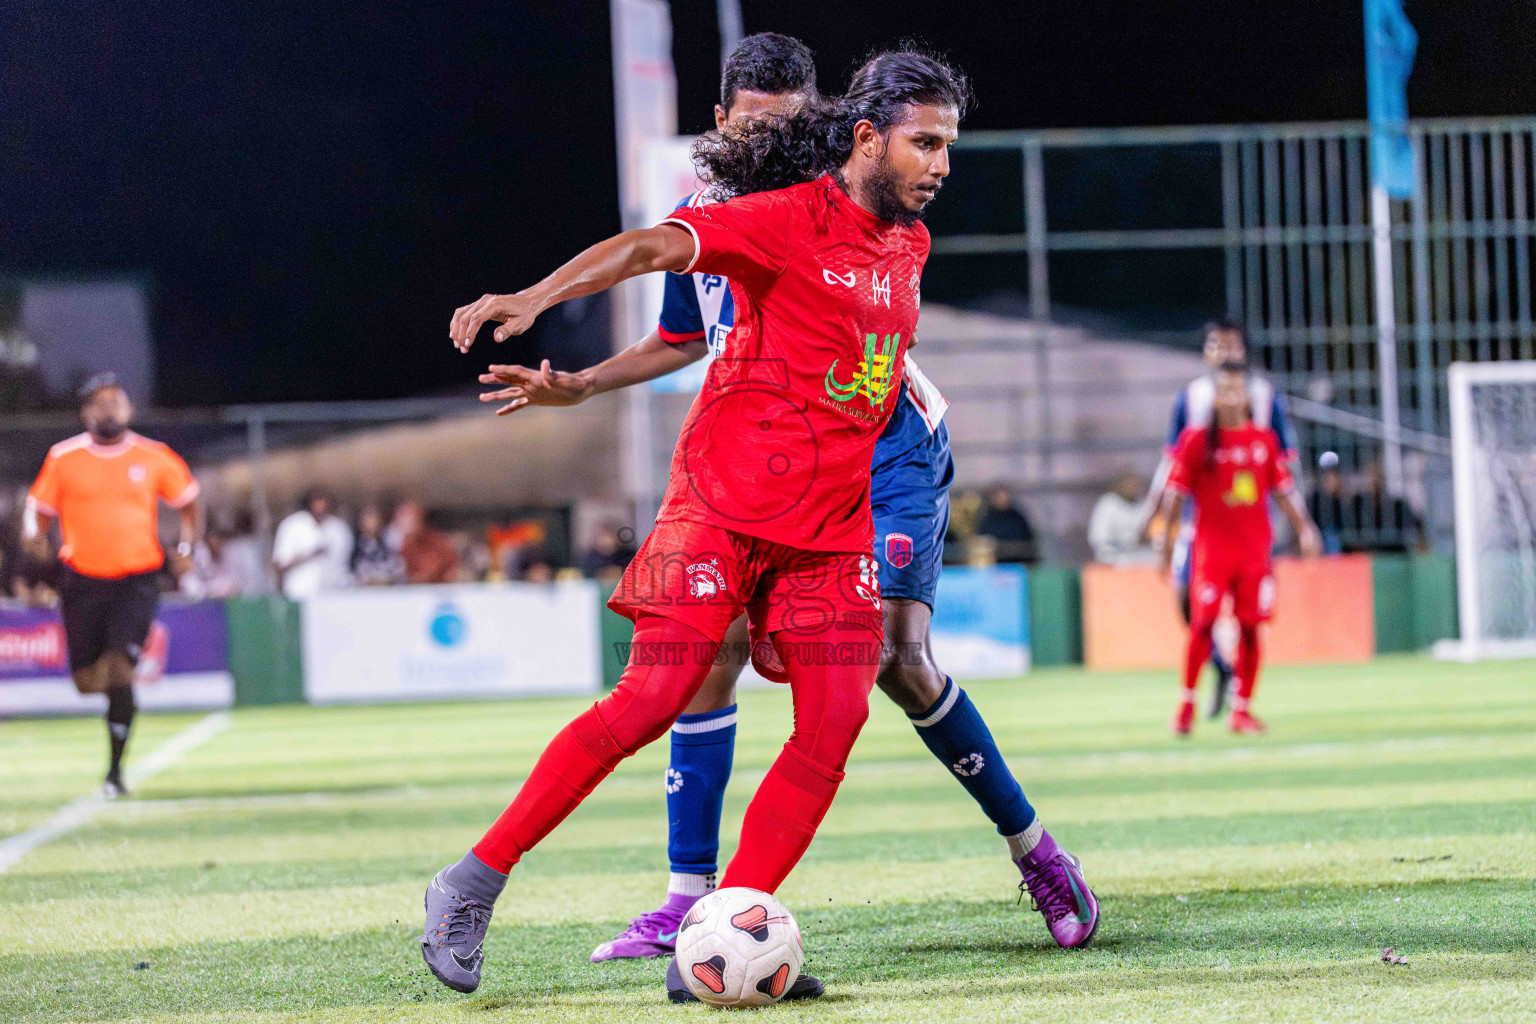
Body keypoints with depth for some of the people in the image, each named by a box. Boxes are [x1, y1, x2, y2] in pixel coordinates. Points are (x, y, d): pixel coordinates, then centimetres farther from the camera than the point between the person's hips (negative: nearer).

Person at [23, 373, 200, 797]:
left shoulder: (155, 458, 0)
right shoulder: (63, 459, 0)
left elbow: (186, 501, 15)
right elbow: (39, 508, 9)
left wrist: (186, 545, 1)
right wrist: (35, 534, -13)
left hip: (137, 581, -2)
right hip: (81, 581, 2)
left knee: (120, 669, -17)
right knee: (87, 679, 5)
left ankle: (115, 770, -8)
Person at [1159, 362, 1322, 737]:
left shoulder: (1265, 440, 8)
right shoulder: (1196, 440, 0)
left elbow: (1284, 490, 12)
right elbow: (1175, 493, 1)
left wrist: (1304, 529, 3)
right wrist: (1167, 542, -2)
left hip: (1254, 548, 3)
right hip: (1210, 547, -3)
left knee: (1250, 627, 1)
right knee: (1202, 623, -8)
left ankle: (1242, 709, 9)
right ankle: (1187, 702, 6)